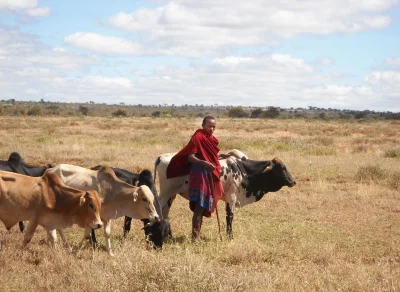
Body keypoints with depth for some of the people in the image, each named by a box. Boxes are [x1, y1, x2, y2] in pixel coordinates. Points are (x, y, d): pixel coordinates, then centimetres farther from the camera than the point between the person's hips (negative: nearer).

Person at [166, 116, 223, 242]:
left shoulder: (210, 138, 16)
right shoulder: (198, 137, -11)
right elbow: (190, 157, -19)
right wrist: (203, 162, -33)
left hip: (210, 176, 9)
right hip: (200, 174, -9)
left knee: (204, 208, 12)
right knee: (199, 206, -13)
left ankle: (197, 236, 19)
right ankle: (194, 236, -12)